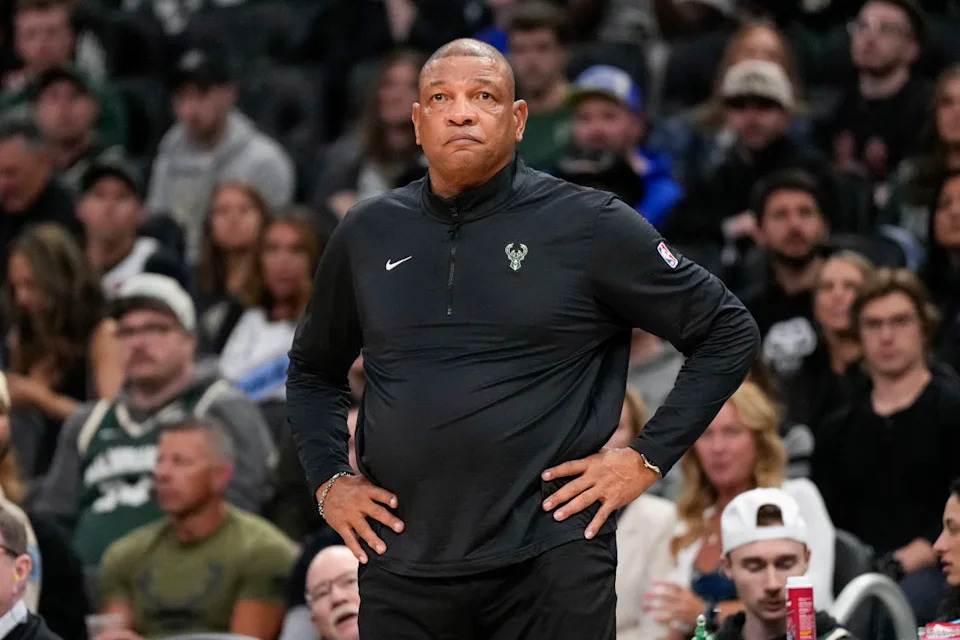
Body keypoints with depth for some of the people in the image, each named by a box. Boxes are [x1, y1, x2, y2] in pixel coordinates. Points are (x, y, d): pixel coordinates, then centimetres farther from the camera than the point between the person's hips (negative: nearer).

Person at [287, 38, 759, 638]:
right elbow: (314, 370, 26)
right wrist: (329, 480, 11)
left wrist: (649, 457, -3)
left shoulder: (590, 226, -2)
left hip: (551, 565, -3)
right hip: (402, 563, 4)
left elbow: (729, 334, 3)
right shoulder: (368, 234, 10)